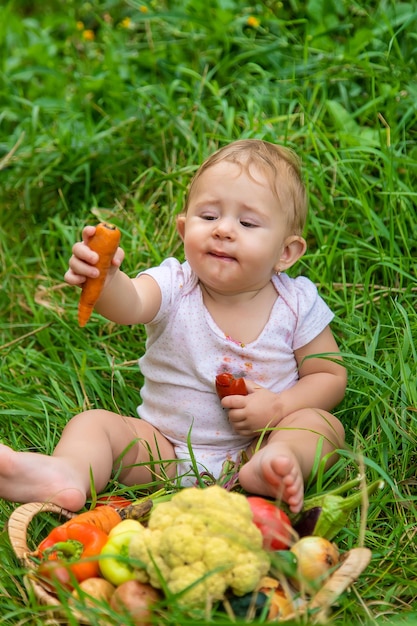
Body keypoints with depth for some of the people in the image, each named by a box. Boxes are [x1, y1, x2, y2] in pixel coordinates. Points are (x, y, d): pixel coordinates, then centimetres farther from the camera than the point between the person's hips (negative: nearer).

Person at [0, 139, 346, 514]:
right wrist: (105, 277, -57)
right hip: (164, 450, 1)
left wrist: (279, 407, -17)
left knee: (323, 425, -22)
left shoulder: (298, 305, -6)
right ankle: (68, 471, -46)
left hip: (252, 445, 0)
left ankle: (275, 463, -48)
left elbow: (330, 376, 2)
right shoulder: (173, 286, -11)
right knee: (93, 423, -18)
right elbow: (129, 305, -33)